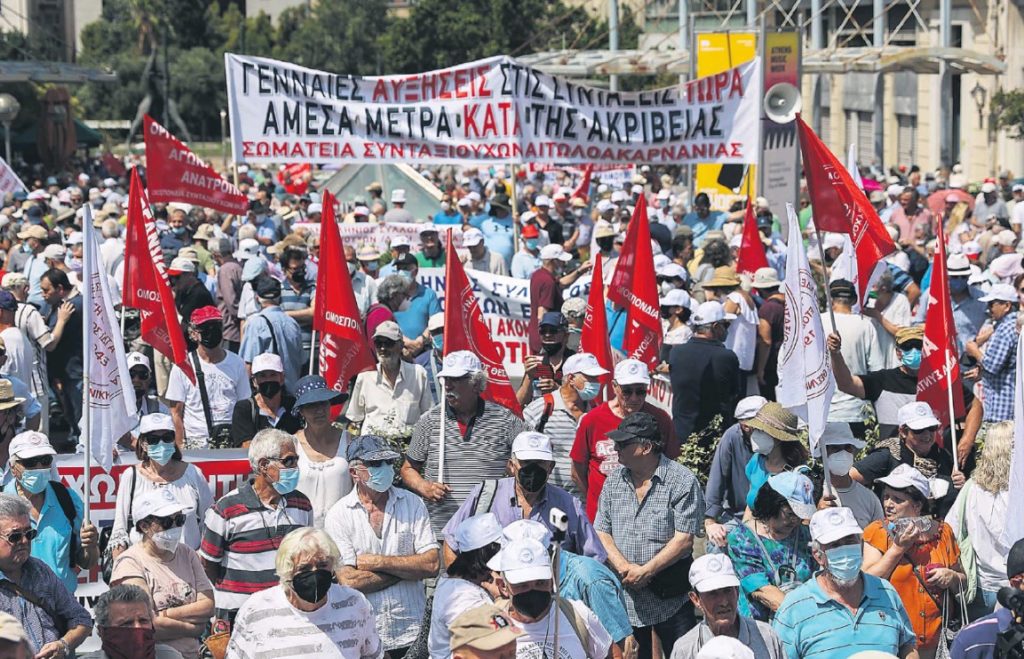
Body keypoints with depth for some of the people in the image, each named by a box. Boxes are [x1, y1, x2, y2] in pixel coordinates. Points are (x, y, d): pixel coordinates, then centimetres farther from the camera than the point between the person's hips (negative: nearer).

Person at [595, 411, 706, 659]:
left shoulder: (682, 481, -9)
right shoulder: (614, 481, 8)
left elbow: (683, 540, -13)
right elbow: (601, 532, 6)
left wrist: (645, 572, -16)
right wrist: (625, 569, -11)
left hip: (670, 599, -5)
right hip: (625, 597, 5)